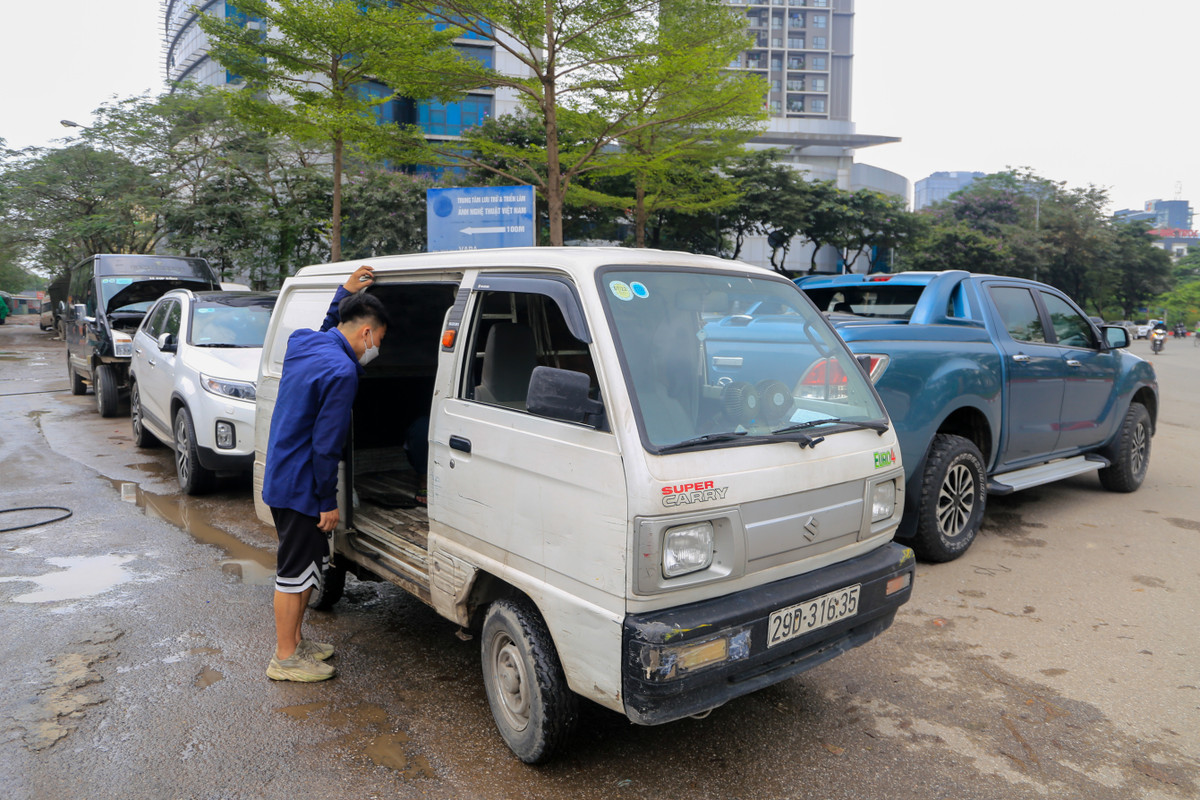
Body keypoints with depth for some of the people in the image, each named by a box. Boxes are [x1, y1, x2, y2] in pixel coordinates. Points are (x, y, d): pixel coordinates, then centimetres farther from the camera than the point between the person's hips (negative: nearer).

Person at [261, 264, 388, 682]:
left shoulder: (304, 344, 6)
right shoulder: (341, 371, -22)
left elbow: (328, 330, 34)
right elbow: (325, 444, -22)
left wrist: (345, 292, 32)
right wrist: (328, 501, -15)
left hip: (281, 479, 10)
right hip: (300, 487, -10)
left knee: (307, 563, 20)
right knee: (295, 570, 3)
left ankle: (295, 640, 33)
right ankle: (285, 658, 16)